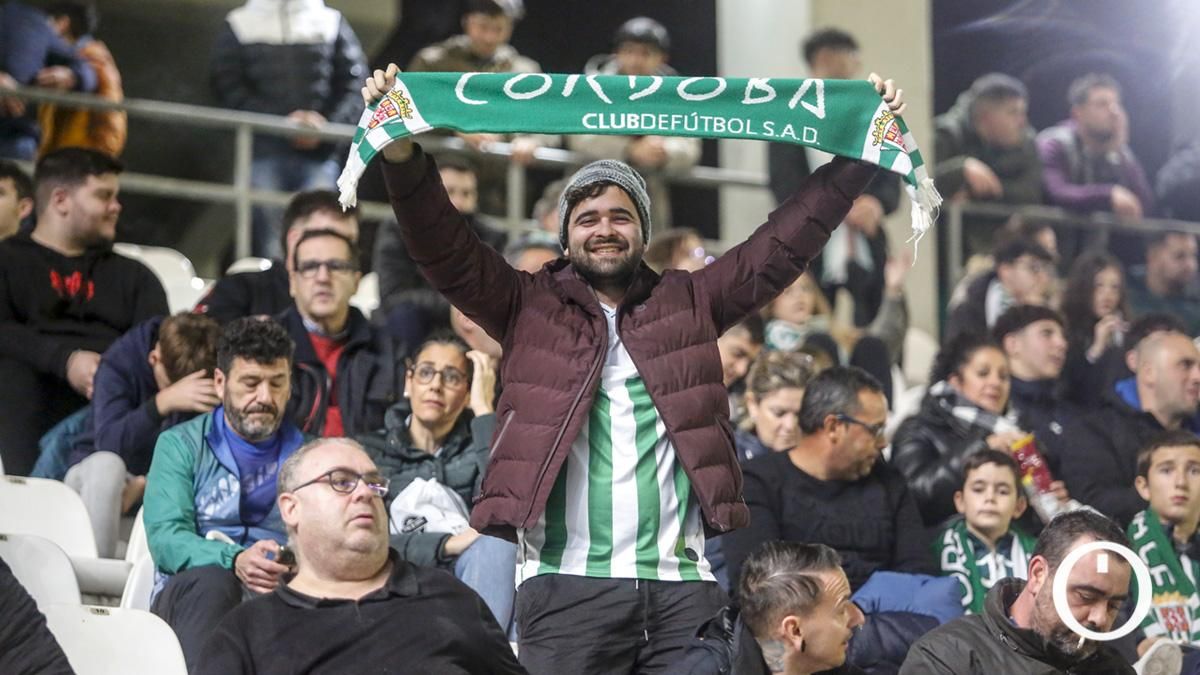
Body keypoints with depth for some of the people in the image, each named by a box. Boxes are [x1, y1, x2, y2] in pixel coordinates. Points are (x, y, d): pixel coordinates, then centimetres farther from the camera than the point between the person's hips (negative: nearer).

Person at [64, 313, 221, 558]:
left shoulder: (213, 377, -13)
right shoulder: (120, 360, -22)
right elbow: (108, 442, -36)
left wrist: (147, 485, -25)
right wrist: (164, 402, -50)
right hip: (95, 471, -3)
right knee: (107, 464, -38)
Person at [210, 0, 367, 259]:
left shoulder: (332, 22, 15)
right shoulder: (239, 24, 13)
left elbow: (353, 82, 9)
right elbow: (228, 86, 2)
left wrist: (325, 123, -10)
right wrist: (283, 121, -11)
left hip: (320, 152, 0)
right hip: (264, 151, 0)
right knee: (269, 246, -7)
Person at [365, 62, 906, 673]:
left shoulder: (688, 303, 18)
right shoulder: (530, 307, 12)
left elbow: (786, 244, 15)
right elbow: (445, 250, 2)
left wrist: (858, 154, 8)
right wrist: (402, 155, -13)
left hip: (683, 583, 2)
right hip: (568, 584, -2)